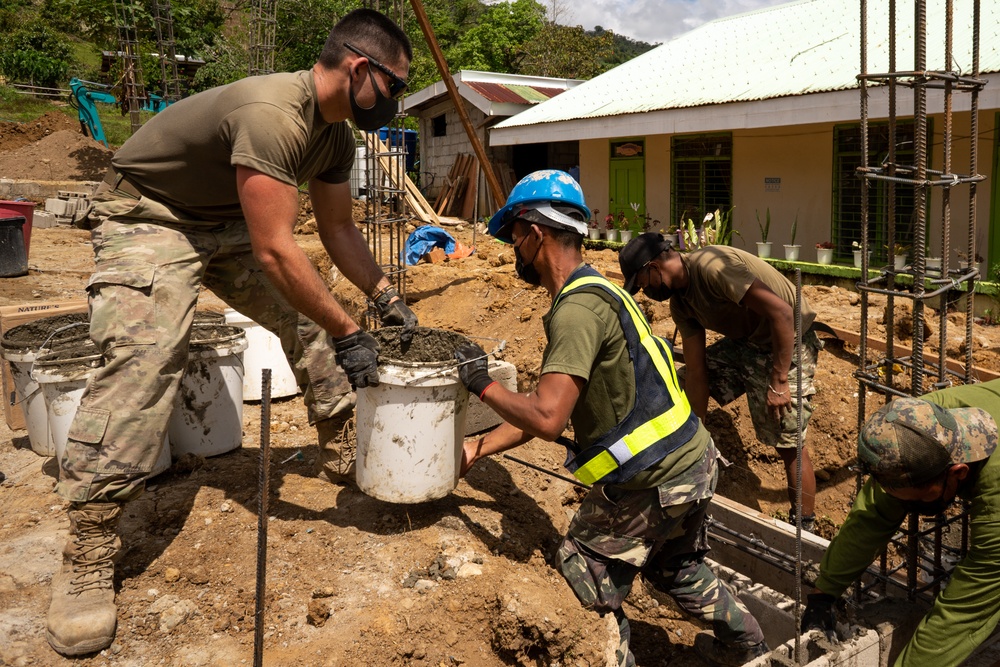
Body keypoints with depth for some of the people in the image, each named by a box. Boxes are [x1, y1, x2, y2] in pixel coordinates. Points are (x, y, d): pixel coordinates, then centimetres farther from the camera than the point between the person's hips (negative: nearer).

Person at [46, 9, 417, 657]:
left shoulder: (337, 134, -4)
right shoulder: (271, 112, -34)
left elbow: (339, 229, 7)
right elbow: (274, 251, -37)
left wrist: (388, 298, -3)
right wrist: (349, 333, -29)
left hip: (230, 221, 9)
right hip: (149, 214, -9)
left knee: (312, 317, 3)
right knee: (142, 359, -23)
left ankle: (343, 441, 23)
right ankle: (88, 559, -18)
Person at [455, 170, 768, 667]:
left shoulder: (578, 308, -22)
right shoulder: (592, 293, 11)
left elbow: (547, 419, -32)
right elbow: (547, 408, 13)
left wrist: (482, 385, -15)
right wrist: (476, 449, 11)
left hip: (651, 484, -10)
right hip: (692, 460, 10)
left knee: (582, 590, 7)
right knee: (674, 568, 33)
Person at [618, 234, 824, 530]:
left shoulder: (711, 266, -27)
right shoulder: (679, 302, -1)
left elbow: (782, 312, -32)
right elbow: (696, 372, 0)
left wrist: (778, 382, -28)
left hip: (787, 344, -9)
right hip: (743, 342, 9)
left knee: (789, 444, -6)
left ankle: (805, 530, 10)